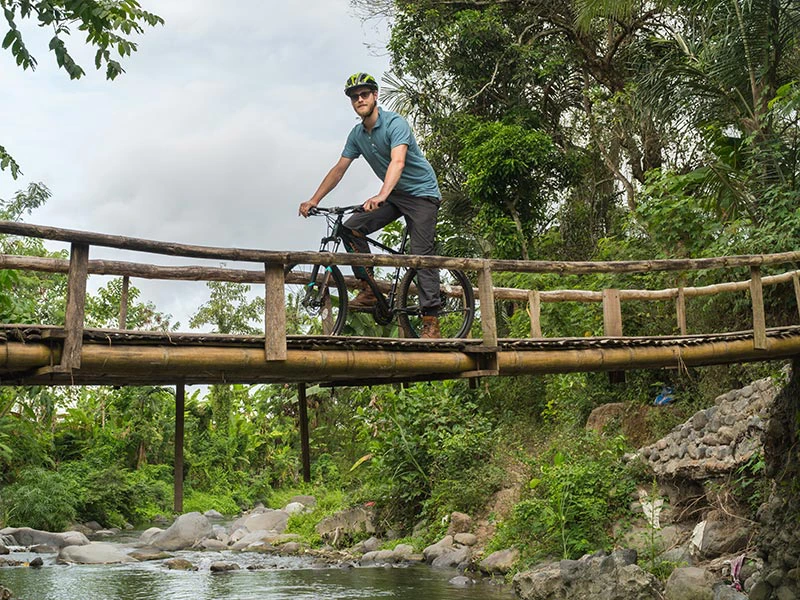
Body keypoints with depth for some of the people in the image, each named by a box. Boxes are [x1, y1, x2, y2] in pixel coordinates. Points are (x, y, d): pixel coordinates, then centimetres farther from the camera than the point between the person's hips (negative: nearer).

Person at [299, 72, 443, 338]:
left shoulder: (395, 123, -20)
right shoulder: (357, 134, 3)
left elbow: (397, 161, -36)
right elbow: (339, 169, 6)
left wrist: (381, 196, -52)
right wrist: (314, 200, -2)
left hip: (421, 193, -7)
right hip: (394, 195, 7)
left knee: (422, 255, -13)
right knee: (351, 228, -11)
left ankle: (431, 321, -12)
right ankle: (369, 290, -5)